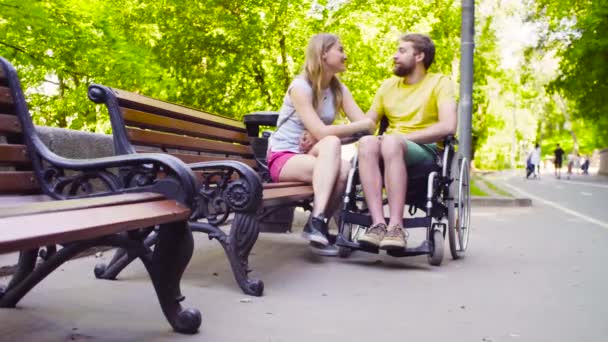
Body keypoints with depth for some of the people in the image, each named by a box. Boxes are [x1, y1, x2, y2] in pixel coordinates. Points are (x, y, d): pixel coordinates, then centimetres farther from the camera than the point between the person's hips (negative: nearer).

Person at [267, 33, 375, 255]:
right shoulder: (300, 86, -12)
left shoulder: (339, 89, 7)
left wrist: (321, 138, -19)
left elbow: (367, 126, -6)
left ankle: (318, 223, -14)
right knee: (331, 143, -33)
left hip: (312, 155, 5)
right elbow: (321, 132, -23)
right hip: (283, 158, -5)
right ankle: (317, 221, -37)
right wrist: (363, 125, -15)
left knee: (344, 170, -29)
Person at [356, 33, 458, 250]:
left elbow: (448, 126, -12)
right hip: (391, 149, 4)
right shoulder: (388, 85, 21)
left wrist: (404, 137, -17)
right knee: (367, 143, -31)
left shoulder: (440, 83, 5)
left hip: (427, 152, -4)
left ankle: (396, 227, -41)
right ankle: (378, 224, -40)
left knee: (391, 143, -37)